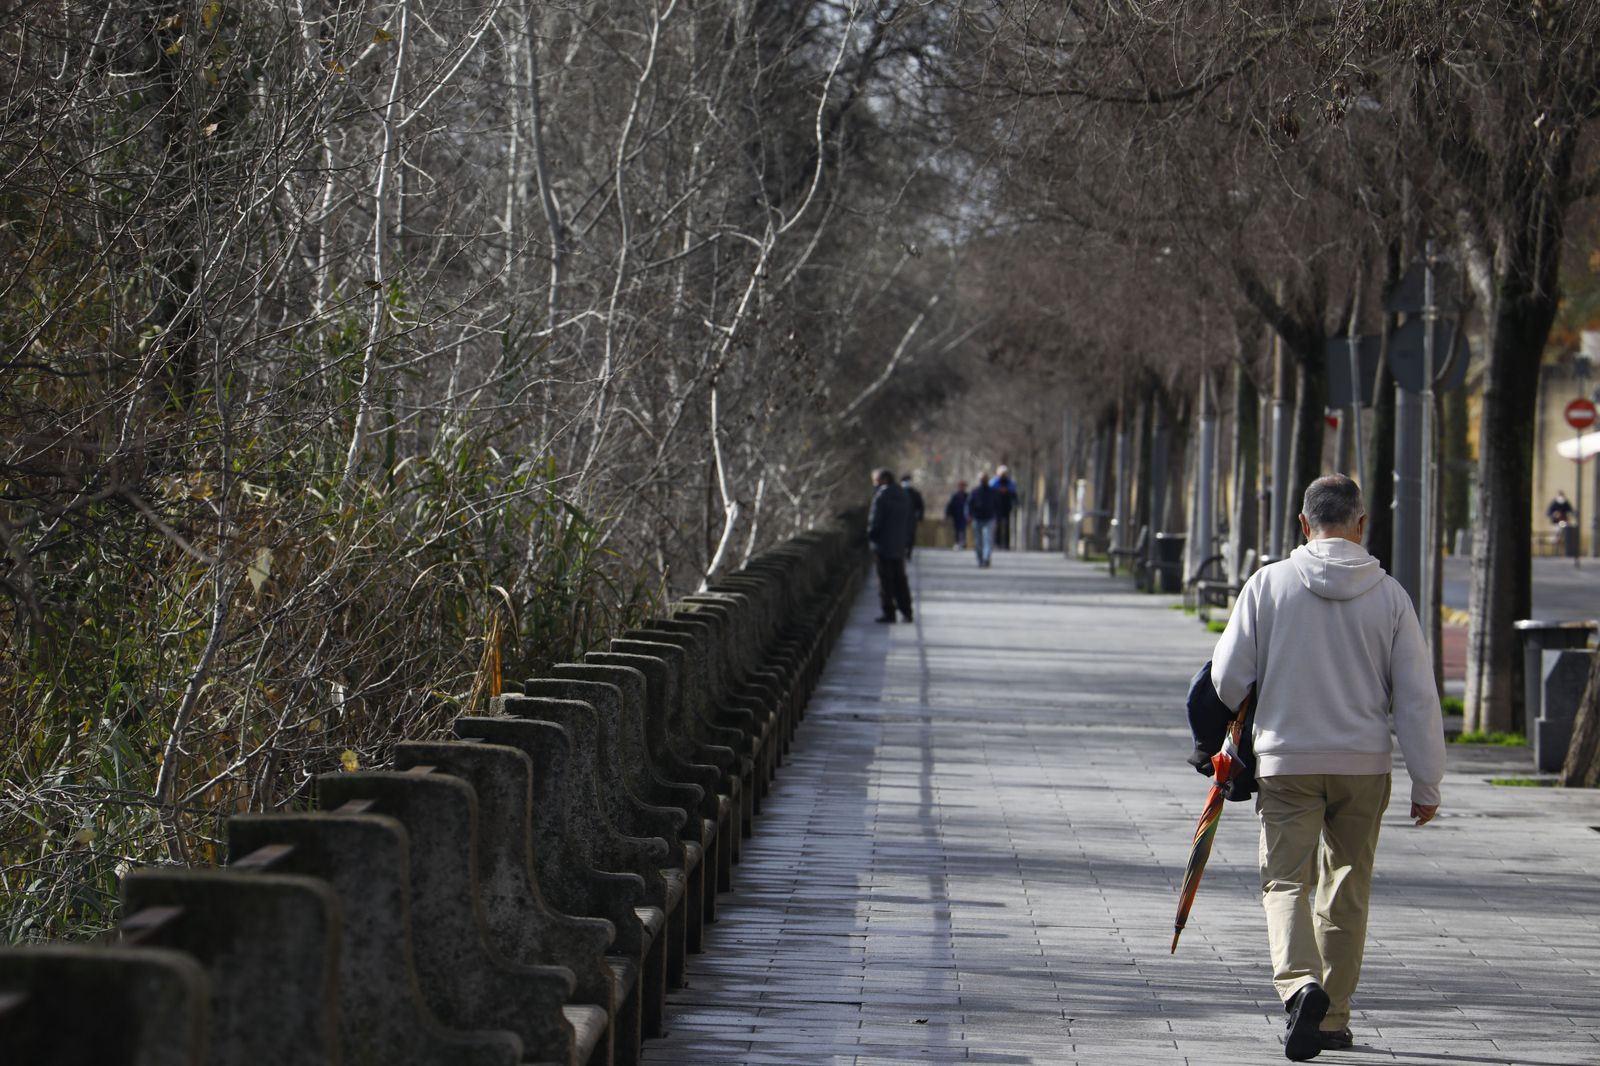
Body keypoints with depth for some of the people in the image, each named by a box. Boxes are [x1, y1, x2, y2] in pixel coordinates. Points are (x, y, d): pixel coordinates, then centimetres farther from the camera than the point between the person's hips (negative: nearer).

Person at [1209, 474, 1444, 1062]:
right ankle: (1332, 1018, 20)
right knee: (1346, 889, 15)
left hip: (1286, 761, -2)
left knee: (1286, 881, 2)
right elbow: (1417, 697, -1)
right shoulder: (1388, 594, -2)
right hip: (1363, 766, 2)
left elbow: (1227, 680, -2)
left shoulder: (1268, 583, -6)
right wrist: (1426, 784, 6)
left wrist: (1246, 727, 20)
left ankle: (1300, 983, -25)